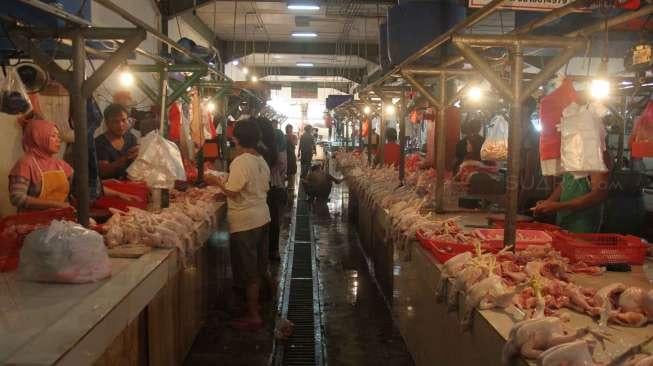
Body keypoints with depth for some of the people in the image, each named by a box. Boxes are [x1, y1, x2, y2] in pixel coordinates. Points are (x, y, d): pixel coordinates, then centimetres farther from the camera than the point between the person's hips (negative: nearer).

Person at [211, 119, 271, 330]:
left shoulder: (240, 162, -18)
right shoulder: (261, 161, 7)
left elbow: (232, 192, -20)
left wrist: (217, 182, -1)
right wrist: (226, 193, 13)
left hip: (245, 222, -8)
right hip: (263, 217, 8)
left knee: (250, 273, 2)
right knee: (261, 266, 23)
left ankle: (253, 316, 11)